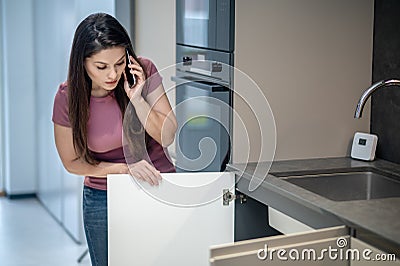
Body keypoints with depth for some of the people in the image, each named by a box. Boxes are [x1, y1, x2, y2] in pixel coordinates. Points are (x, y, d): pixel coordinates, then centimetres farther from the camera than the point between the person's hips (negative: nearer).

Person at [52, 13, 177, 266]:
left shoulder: (144, 72, -16)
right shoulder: (68, 98, -16)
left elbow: (168, 136, -12)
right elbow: (73, 162, -6)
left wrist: (137, 99, -25)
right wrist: (127, 167, -17)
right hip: (102, 199, 0)